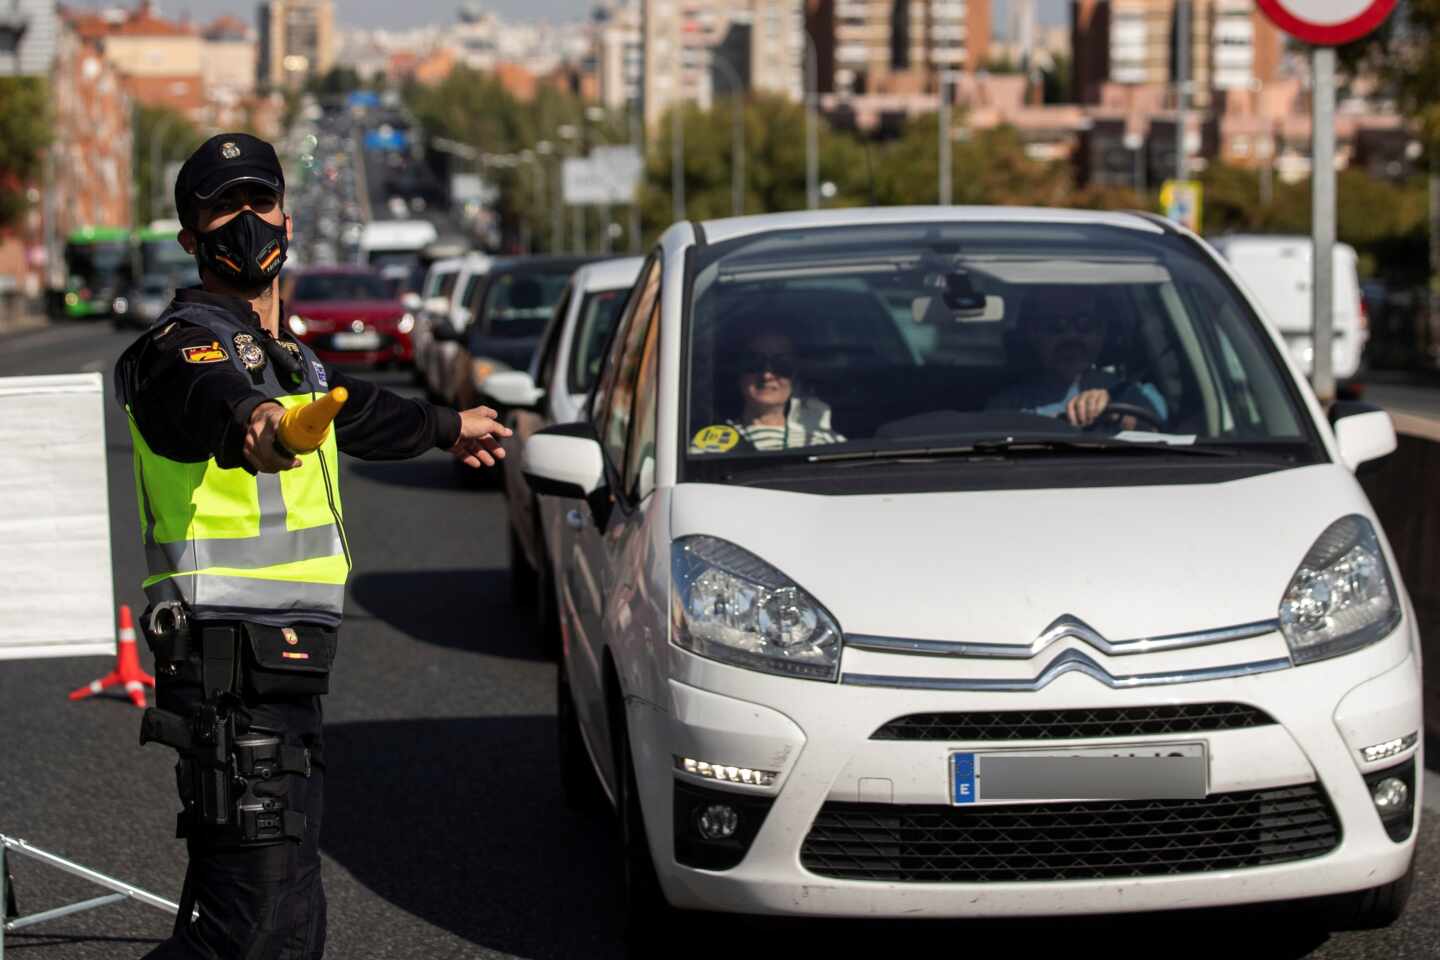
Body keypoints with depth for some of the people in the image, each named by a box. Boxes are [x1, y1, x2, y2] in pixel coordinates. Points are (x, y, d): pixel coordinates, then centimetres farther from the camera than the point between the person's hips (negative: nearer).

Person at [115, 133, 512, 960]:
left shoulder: (286, 356, 21)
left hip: (285, 684, 9)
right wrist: (257, 425, -57)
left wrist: (446, 427, 59)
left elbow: (350, 409, 42)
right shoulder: (187, 342, -8)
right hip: (233, 672, -9)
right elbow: (207, 396, -33)